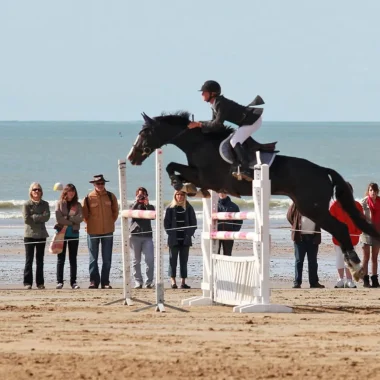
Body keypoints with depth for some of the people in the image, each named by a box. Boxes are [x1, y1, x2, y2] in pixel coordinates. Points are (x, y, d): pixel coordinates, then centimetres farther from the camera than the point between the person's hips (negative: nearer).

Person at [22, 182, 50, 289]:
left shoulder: (45, 204, 7)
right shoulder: (27, 204, -1)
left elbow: (47, 217, -8)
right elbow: (26, 219, -11)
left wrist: (33, 217, -12)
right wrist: (40, 218, -6)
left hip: (41, 235, 2)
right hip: (29, 235, -2)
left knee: (40, 260, 6)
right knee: (29, 260, -4)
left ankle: (40, 282, 8)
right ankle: (27, 282, -2)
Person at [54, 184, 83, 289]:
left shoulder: (77, 205, 8)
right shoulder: (60, 203, 3)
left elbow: (80, 218, -6)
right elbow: (59, 218, -9)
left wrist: (67, 218, -13)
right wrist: (72, 222, -9)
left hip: (74, 233, 2)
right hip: (62, 232, -2)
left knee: (73, 259, 4)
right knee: (61, 259, 0)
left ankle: (73, 282, 6)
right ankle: (59, 282, 2)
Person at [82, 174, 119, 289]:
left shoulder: (110, 197, 2)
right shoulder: (88, 198, -4)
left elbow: (115, 211, 13)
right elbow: (84, 215, 5)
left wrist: (110, 222, 7)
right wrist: (90, 224, 2)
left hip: (108, 232, 2)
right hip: (93, 232, -2)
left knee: (107, 259, 4)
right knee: (93, 259, 2)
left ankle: (105, 282, 8)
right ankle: (94, 281, 6)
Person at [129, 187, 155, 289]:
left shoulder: (150, 207, 13)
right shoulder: (133, 206, 12)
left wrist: (147, 204, -11)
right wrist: (136, 202, -14)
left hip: (147, 236, 0)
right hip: (135, 235, 0)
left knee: (150, 259, -12)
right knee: (136, 260, 2)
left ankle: (149, 282, -7)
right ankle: (138, 282, 5)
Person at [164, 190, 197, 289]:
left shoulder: (188, 208, 6)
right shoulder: (170, 208, 2)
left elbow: (193, 222, 7)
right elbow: (166, 223, 2)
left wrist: (189, 234, -3)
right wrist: (170, 233, -9)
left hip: (185, 239, 1)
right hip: (174, 239, -1)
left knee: (184, 260, 3)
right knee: (173, 260, -1)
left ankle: (183, 281, 5)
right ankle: (173, 281, 1)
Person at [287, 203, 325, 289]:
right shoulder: (297, 203, 0)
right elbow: (289, 215, 8)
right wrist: (296, 226, 3)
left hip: (313, 236, 2)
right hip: (300, 236, -2)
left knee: (313, 261, 6)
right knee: (299, 260, 0)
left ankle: (314, 282, 11)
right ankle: (297, 282, 3)